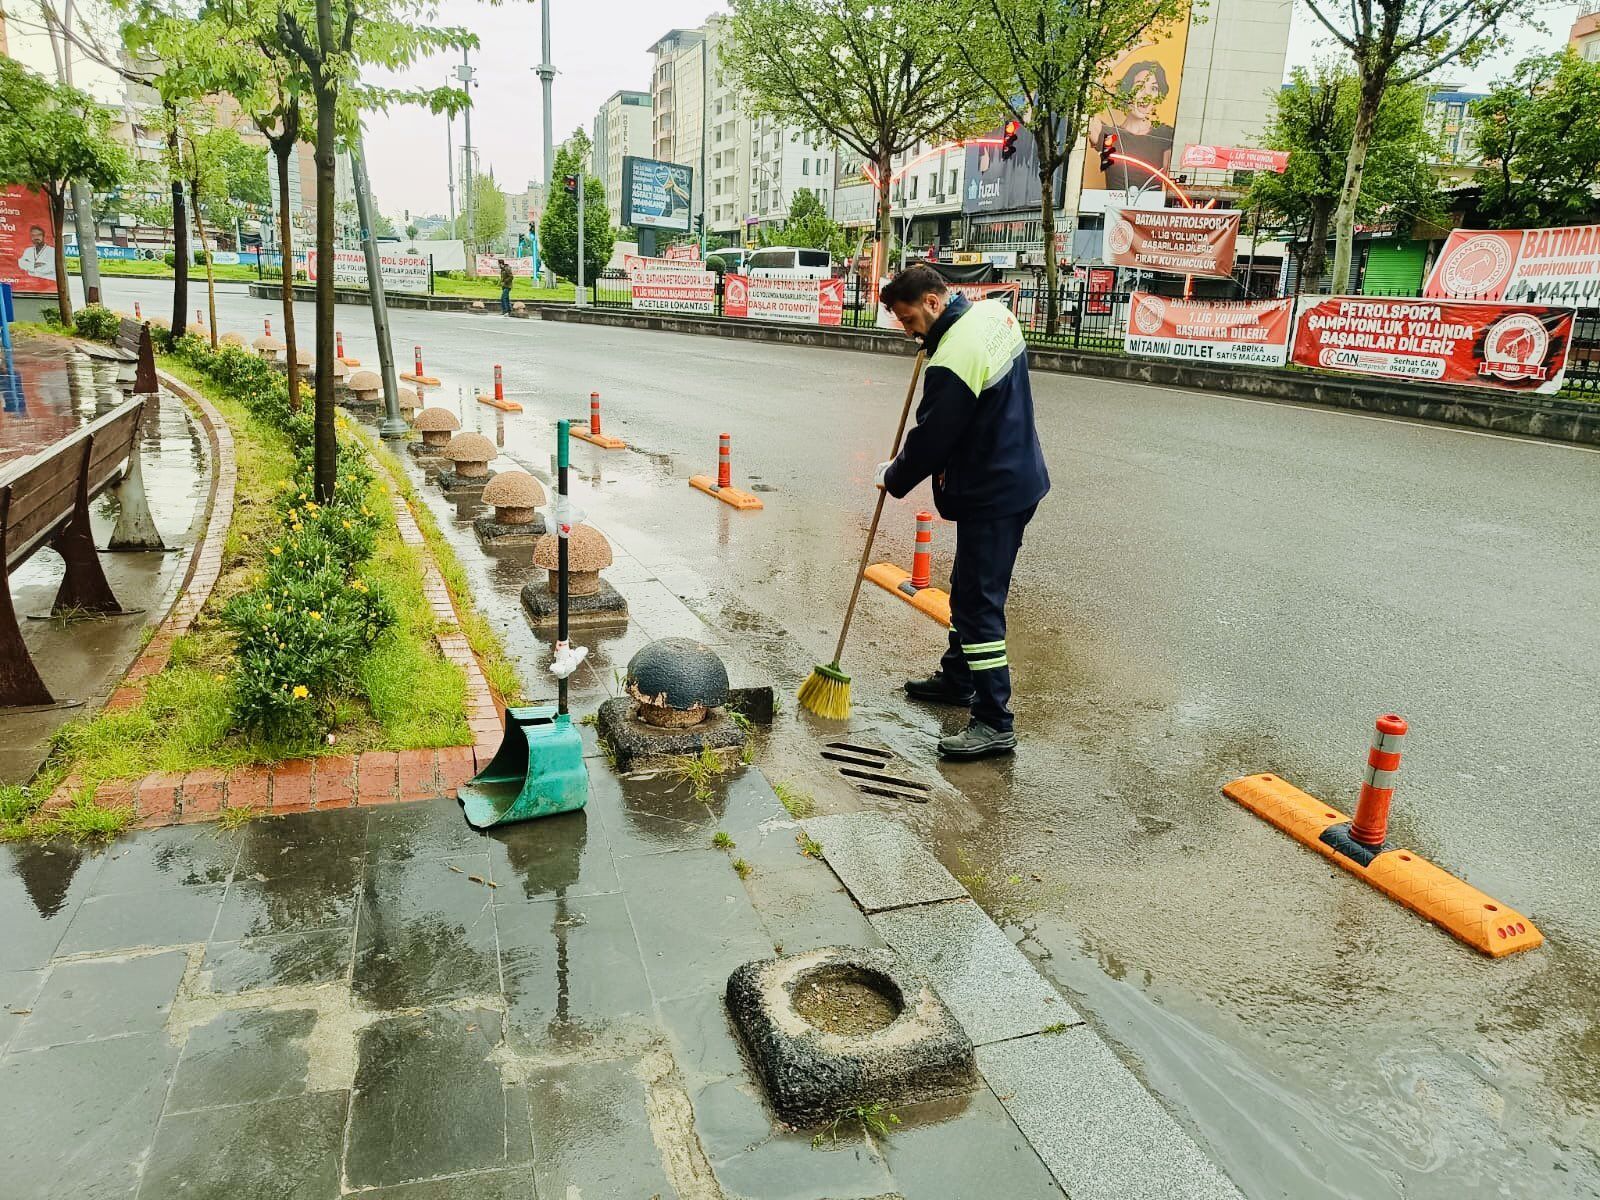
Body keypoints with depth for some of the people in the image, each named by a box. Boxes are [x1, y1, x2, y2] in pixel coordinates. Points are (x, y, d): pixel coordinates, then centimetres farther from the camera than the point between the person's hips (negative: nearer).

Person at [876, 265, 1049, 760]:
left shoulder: (954, 358, -25)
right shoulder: (993, 312, 5)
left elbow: (930, 441, -19)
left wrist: (893, 478, 0)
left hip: (992, 494, -10)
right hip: (1018, 476, 10)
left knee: (979, 603, -6)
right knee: (968, 587, 22)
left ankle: (995, 723, -1)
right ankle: (956, 678, 38)